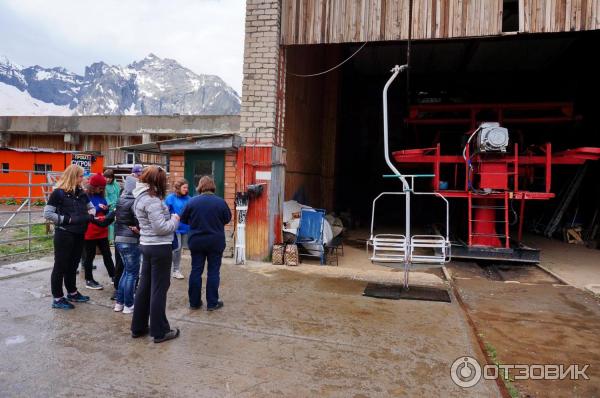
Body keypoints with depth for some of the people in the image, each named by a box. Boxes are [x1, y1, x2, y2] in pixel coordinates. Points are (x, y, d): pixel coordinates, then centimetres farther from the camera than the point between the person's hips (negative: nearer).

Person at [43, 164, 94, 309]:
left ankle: (72, 293, 31)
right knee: (60, 266, 3)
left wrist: (90, 215, -1)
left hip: (79, 235, 7)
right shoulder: (58, 193, -11)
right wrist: (67, 219, -18)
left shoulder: (81, 192, 9)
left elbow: (91, 207, 21)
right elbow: (47, 214, -14)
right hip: (64, 235, -7)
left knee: (73, 265, 18)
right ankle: (57, 298, 13)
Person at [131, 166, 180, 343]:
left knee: (145, 286, 16)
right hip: (159, 247, -9)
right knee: (158, 289, 0)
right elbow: (161, 228, -22)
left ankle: (138, 327, 27)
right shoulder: (152, 199, -20)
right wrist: (174, 220, -6)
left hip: (147, 245, 9)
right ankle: (160, 331, 11)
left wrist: (169, 218, 5)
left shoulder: (140, 197, 10)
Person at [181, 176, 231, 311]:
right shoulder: (220, 202, -10)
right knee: (213, 272, 6)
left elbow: (184, 220, 5)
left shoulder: (192, 201, -6)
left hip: (196, 241, 2)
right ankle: (212, 303, 10)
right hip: (216, 242, -1)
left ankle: (194, 302, 18)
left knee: (196, 271, 10)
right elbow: (228, 219, 4)